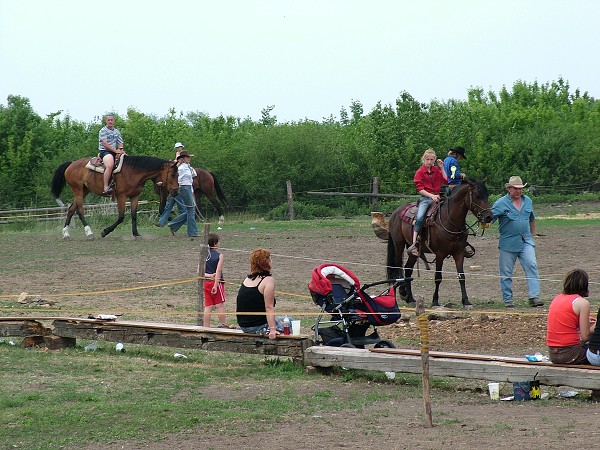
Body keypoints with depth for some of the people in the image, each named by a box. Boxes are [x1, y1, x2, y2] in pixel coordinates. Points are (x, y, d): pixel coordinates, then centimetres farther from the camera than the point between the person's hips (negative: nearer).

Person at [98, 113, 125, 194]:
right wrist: (115, 150, -17)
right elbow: (104, 143, -12)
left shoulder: (116, 132, 18)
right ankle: (106, 188, -39)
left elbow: (120, 143, 19)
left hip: (115, 152, 8)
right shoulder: (103, 131, -3)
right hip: (105, 151, -8)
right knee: (110, 166, -35)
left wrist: (120, 150, -5)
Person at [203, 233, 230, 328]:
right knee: (220, 305, 4)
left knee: (208, 306, 6)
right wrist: (216, 285, -17)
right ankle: (223, 324, 7)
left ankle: (206, 326, 4)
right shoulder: (219, 255, -9)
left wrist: (208, 275, -10)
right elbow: (218, 271, -15)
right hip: (216, 282, -5)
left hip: (206, 282, 5)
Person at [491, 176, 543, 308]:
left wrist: (532, 235, 25)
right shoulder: (501, 203, -5)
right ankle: (508, 299, 14)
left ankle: (534, 296, -15)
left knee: (531, 266, -12)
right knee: (506, 272, 4)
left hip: (526, 241, 3)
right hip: (508, 242, -3)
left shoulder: (527, 201, 11)